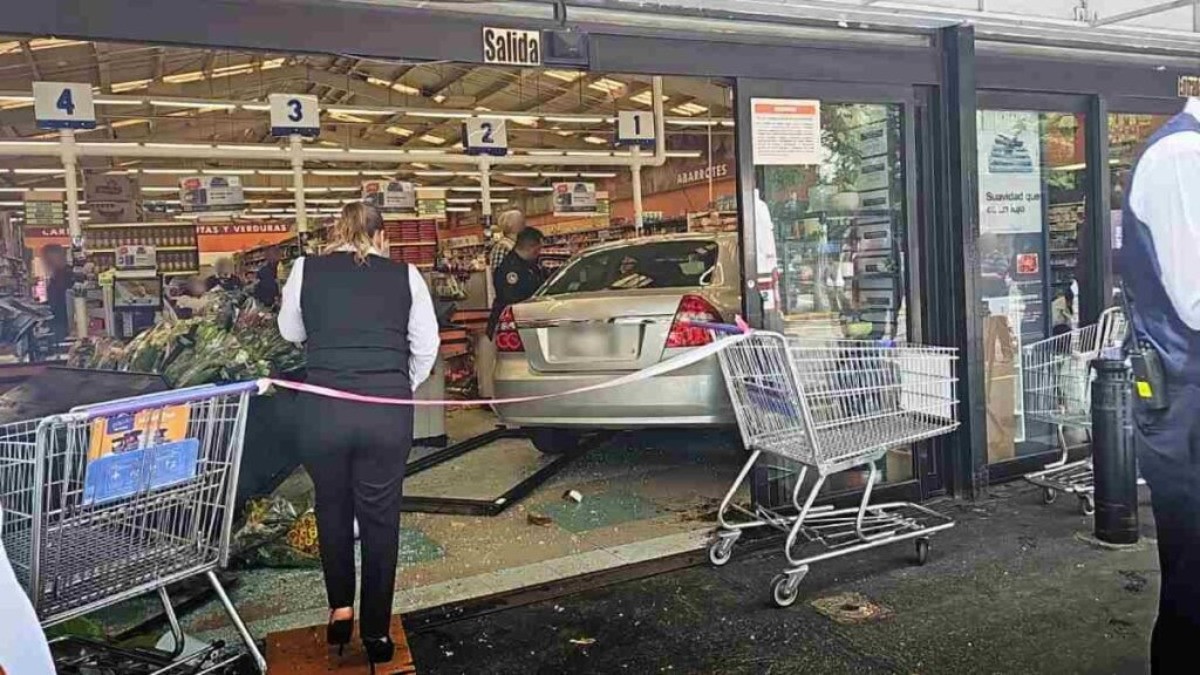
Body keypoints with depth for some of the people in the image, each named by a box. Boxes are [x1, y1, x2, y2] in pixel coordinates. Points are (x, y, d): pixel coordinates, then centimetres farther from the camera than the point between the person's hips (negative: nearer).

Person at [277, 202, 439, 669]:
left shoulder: (306, 270, 2)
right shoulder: (405, 275, 1)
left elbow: (290, 332, 15)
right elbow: (427, 344, 5)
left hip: (322, 409, 1)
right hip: (388, 411, 0)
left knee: (332, 509, 23)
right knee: (380, 517, 10)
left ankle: (340, 608, 26)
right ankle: (376, 632, 20)